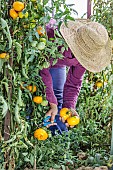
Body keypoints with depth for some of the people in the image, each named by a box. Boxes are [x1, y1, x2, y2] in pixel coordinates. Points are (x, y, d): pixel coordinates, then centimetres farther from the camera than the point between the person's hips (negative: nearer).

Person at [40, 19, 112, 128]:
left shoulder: (85, 53, -27)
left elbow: (73, 83, -16)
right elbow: (44, 72, -42)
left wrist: (69, 107, -30)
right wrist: (52, 104, -46)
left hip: (57, 64, 5)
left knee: (58, 95, 1)